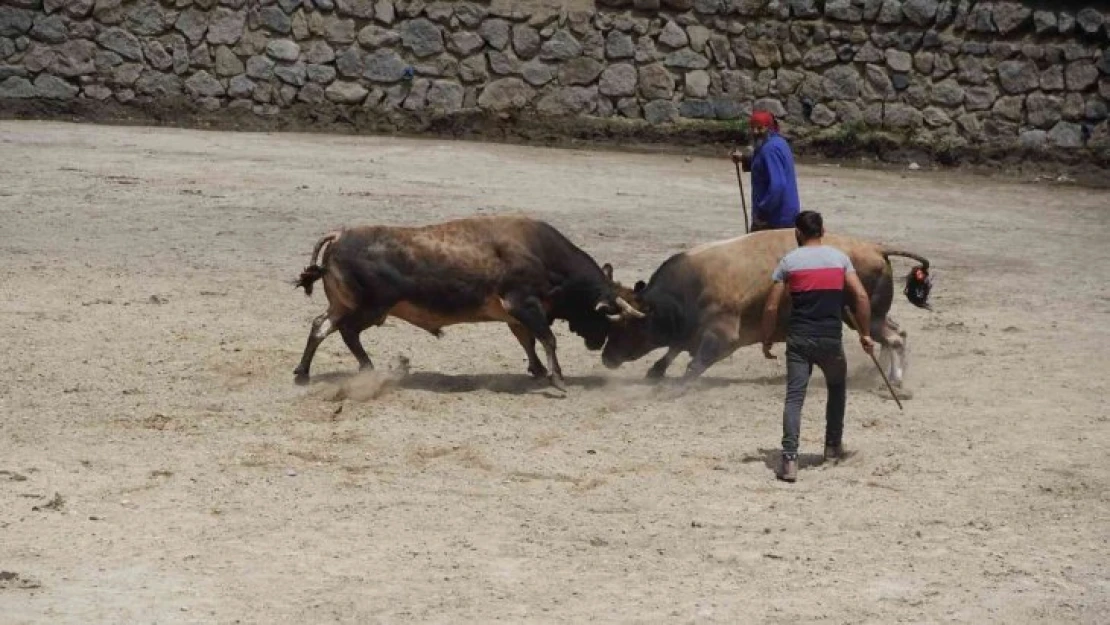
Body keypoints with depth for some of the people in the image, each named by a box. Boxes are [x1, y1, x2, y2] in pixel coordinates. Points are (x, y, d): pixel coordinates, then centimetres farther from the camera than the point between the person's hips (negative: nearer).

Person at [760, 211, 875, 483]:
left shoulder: (788, 262, 2)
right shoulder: (839, 258, 6)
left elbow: (771, 307, -1)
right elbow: (861, 297, -1)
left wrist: (766, 341, 10)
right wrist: (865, 334, 8)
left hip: (799, 339, -1)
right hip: (831, 339, 1)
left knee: (794, 397, -4)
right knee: (837, 388, 27)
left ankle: (789, 459, -18)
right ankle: (832, 446, 33)